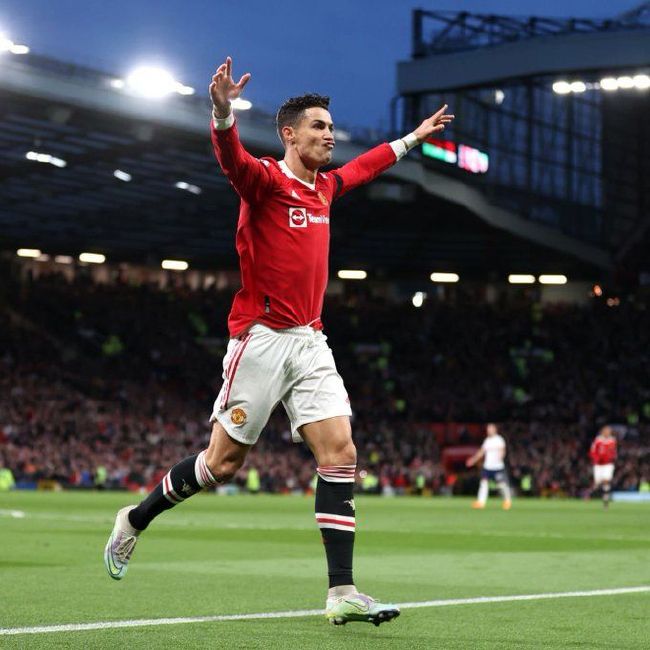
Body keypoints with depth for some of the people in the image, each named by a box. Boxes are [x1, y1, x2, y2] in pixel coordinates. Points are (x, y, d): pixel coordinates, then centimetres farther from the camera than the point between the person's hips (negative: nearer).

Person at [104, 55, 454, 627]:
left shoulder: (325, 187, 14)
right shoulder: (265, 179, -8)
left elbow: (367, 165, 36)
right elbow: (232, 159, -32)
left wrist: (415, 137, 45)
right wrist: (223, 113, -52)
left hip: (310, 343, 7)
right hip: (262, 339, -7)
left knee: (341, 452, -7)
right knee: (224, 463, 0)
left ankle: (342, 593, -10)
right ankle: (134, 520, 24)